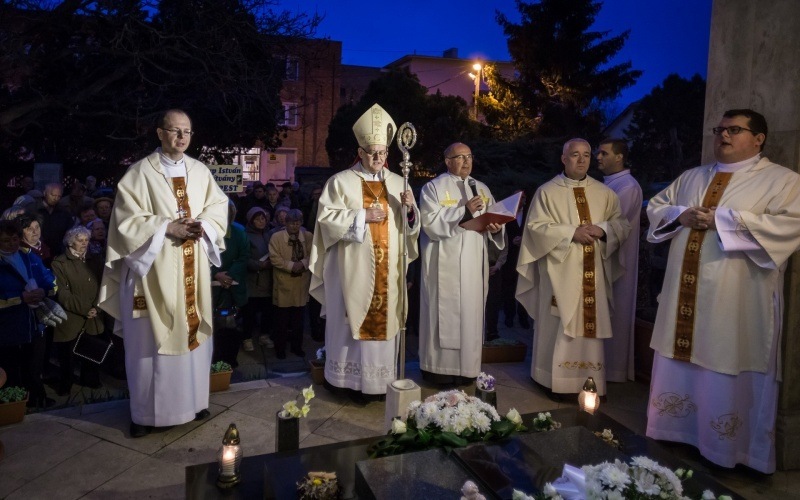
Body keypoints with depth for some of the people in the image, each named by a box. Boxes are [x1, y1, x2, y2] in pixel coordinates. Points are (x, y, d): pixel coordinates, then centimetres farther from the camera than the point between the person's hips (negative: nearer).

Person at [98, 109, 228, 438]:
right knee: (151, 339, 3)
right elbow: (128, 221, -9)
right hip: (154, 269, -4)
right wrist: (167, 227, -18)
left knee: (193, 333, 12)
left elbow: (219, 207, 9)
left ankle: (192, 401, 28)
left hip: (193, 270, 5)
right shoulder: (139, 172, -5)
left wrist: (203, 225, -10)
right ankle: (146, 412, 17)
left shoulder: (200, 171, 8)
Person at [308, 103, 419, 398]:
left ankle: (381, 380, 18)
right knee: (354, 321, 0)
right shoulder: (341, 181, -1)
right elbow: (327, 218, -8)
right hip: (354, 268, -4)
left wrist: (410, 209, -11)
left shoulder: (397, 182, 11)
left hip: (386, 270, 4)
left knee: (384, 320, 7)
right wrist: (362, 216, -15)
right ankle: (354, 380, 11)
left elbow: (409, 225, 11)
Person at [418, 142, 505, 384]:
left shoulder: (482, 189, 16)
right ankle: (439, 366, 7)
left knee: (470, 312, 7)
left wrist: (496, 228, -10)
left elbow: (494, 220, 14)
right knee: (444, 313, -3)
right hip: (445, 264, -5)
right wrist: (464, 211, -20)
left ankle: (465, 366, 18)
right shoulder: (433, 188, 0)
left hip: (474, 263, 5)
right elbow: (430, 222, -14)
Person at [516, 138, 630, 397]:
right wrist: (572, 232, -15)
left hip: (592, 274, 3)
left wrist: (603, 230, -11)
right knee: (559, 328, 0)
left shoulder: (604, 193, 11)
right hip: (561, 273, -3)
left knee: (590, 325, 5)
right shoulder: (547, 191, 1)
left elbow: (623, 225, 10)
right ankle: (558, 382, 9)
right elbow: (535, 227, -7)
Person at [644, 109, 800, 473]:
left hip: (736, 301, -5)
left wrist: (722, 220, -19)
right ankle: (676, 428, 28)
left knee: (727, 371, 1)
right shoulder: (690, 177, 16)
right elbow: (656, 206, 19)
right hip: (684, 295, 6)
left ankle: (726, 447, 17)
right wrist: (680, 215, -4)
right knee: (680, 363, 13)